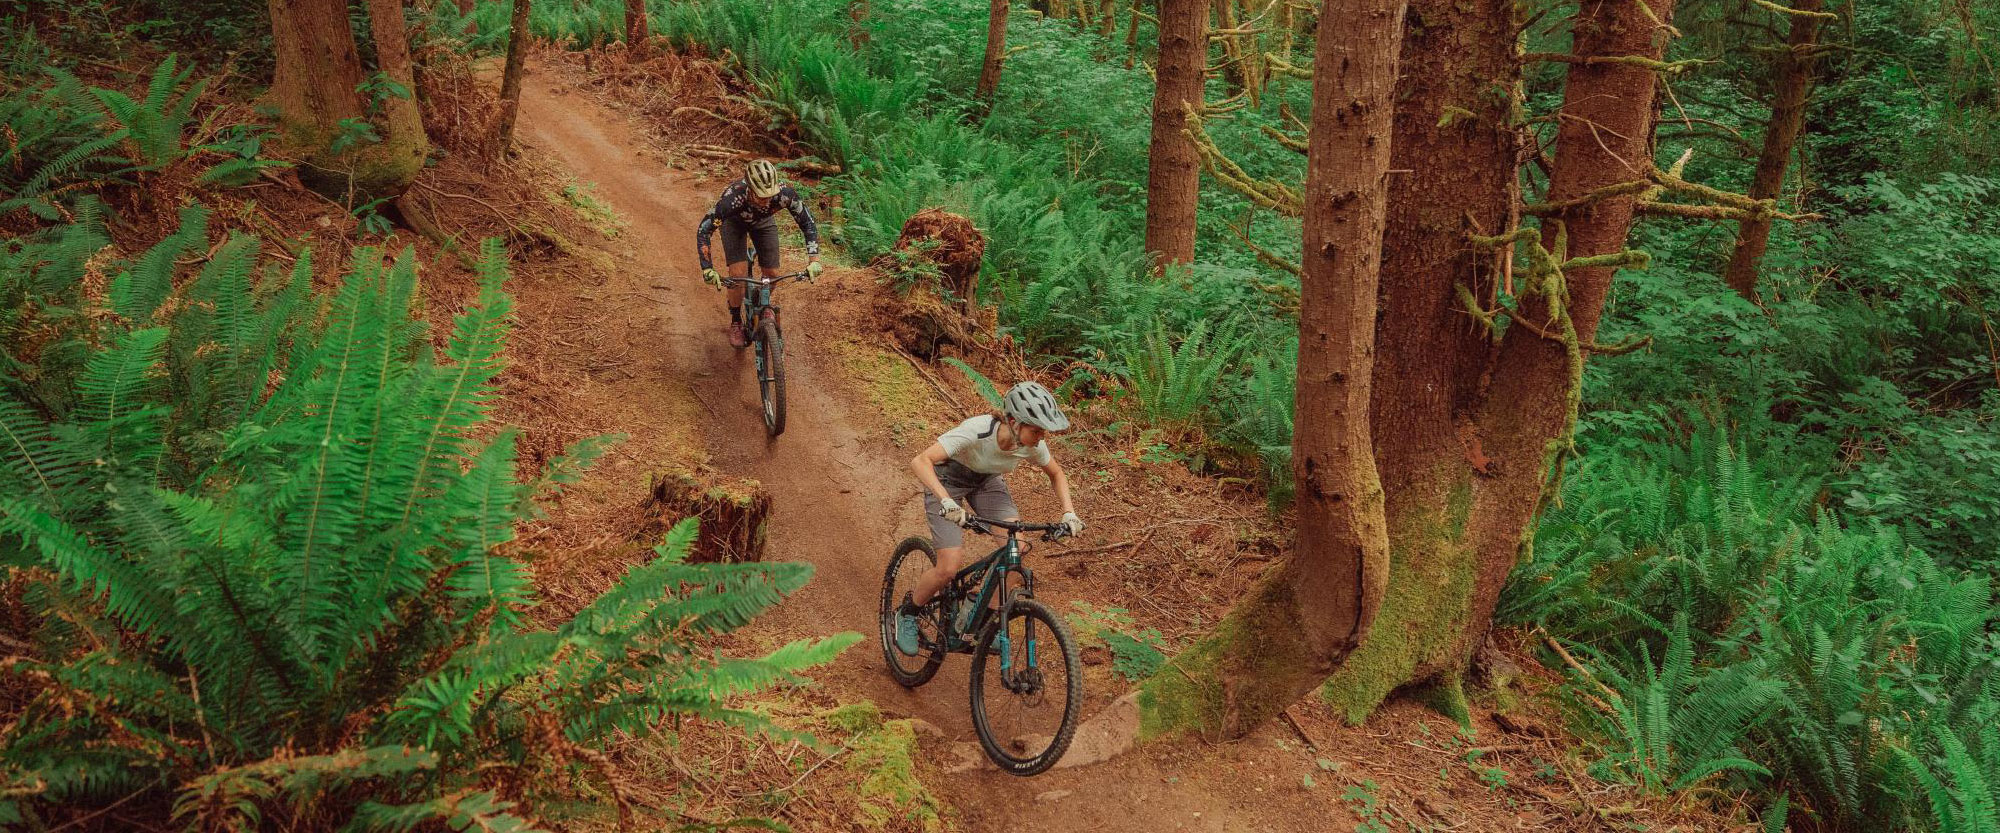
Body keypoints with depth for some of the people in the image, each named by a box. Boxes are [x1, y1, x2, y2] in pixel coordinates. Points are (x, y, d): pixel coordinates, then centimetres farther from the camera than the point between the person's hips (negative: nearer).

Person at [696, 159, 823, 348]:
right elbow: (703, 230, -38)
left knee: (772, 274, -4)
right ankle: (736, 323, 7)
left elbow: (808, 223, -24)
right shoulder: (733, 197, -45)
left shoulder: (785, 194, -39)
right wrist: (708, 269, -44)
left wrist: (813, 260, -32)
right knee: (739, 273, -17)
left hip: (763, 221, 2)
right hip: (735, 222, -2)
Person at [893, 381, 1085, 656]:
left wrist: (1069, 512, -15)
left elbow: (1056, 474, 0)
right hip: (947, 479, -5)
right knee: (949, 568, -16)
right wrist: (946, 501, -57)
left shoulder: (1033, 444, -23)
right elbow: (920, 461, -44)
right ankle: (907, 613, 12)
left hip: (987, 481, 5)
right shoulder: (977, 430, -39)